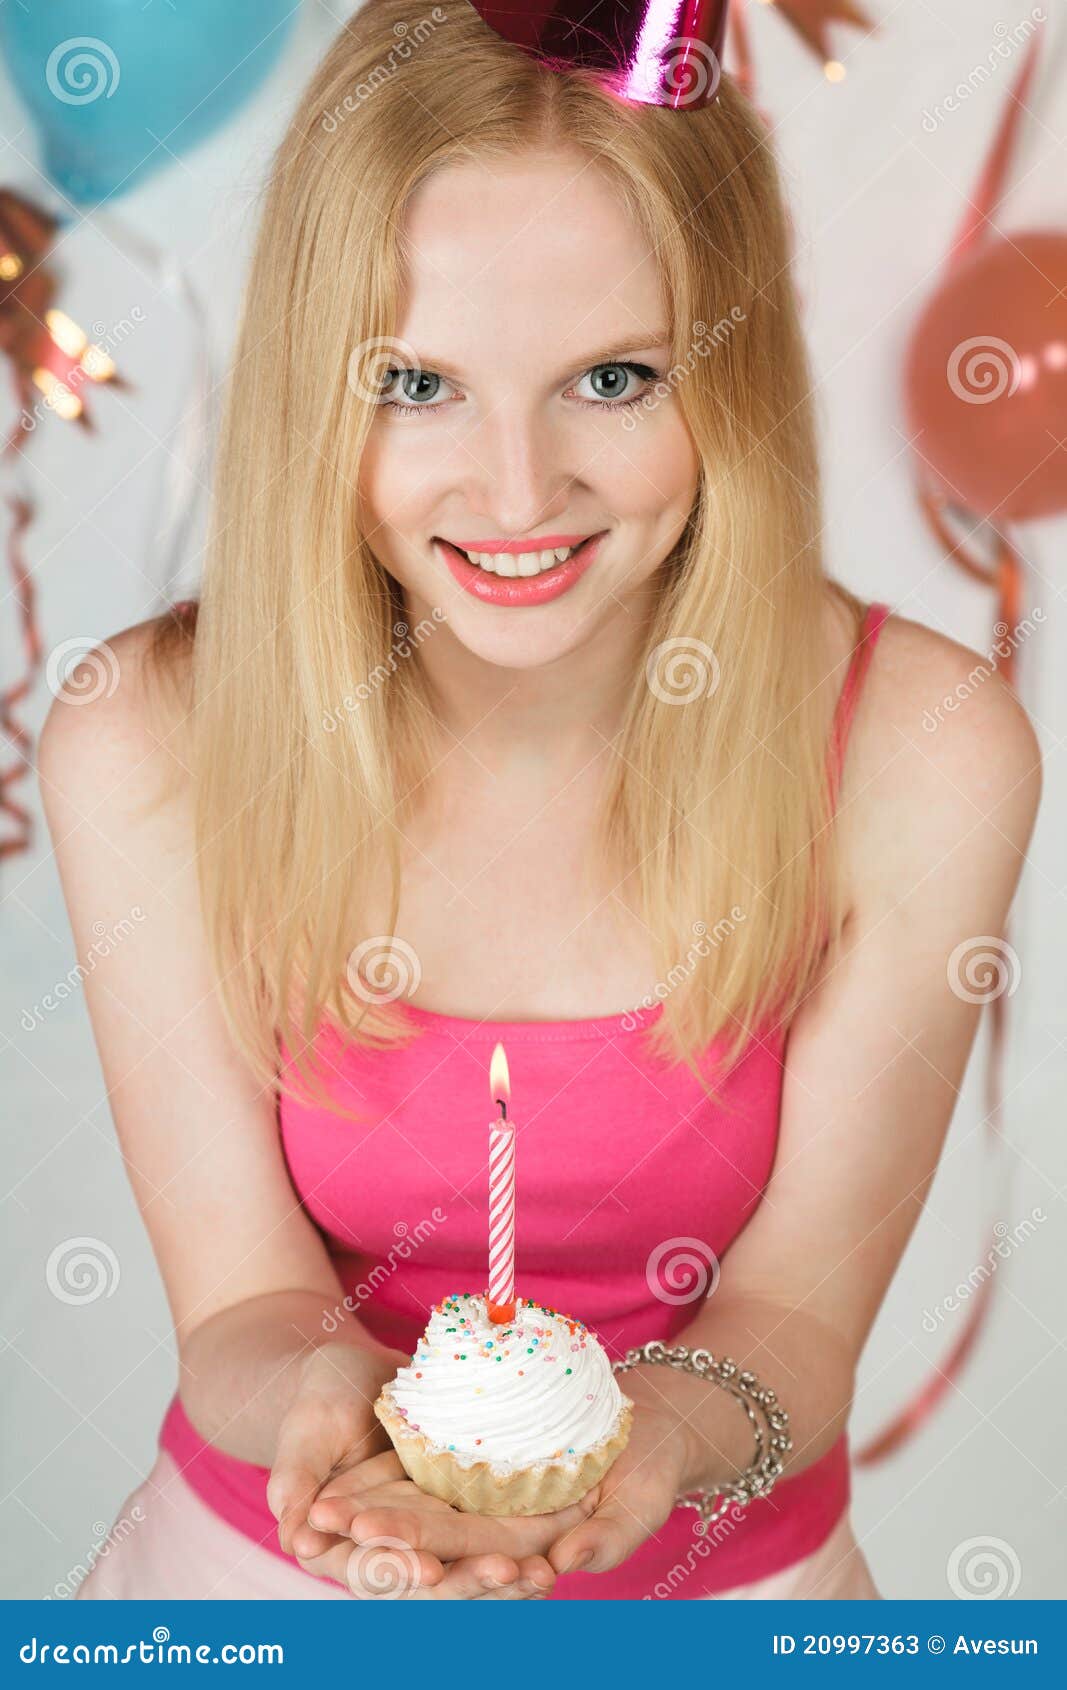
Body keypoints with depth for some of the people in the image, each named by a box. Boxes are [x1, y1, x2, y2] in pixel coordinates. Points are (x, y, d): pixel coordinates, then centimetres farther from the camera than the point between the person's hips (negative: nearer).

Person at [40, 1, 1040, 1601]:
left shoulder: (926, 751, -16)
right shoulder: (147, 749, -15)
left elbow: (795, 1311, -10)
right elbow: (242, 1302, -10)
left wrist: (654, 1427, -29)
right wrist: (322, 1394, -29)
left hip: (724, 1578, 0)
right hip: (269, 1560, 1)